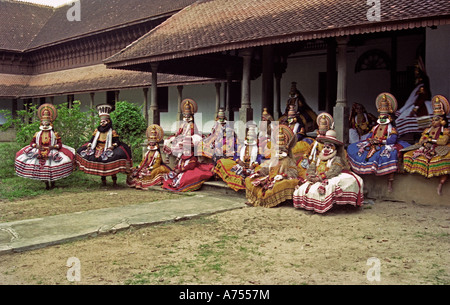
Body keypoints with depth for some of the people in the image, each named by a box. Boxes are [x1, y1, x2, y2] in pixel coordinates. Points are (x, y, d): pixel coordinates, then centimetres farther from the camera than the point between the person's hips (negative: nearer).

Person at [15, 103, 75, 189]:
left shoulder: (54, 134, 1)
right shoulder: (37, 134, 9)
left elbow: (60, 144, -2)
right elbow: (32, 143, 11)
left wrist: (54, 146, -18)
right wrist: (36, 146, -9)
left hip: (52, 154, -3)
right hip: (39, 154, 3)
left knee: (51, 170, -6)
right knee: (42, 169, 4)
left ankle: (52, 183, 14)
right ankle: (46, 184, 18)